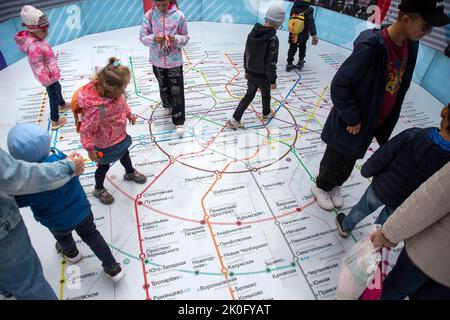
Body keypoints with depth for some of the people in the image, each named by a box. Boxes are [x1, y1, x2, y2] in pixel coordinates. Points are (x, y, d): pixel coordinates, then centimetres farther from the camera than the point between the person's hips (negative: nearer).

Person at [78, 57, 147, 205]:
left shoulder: (114, 92, -18)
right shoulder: (96, 107, -41)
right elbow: (86, 130, -31)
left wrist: (129, 114, 19)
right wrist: (90, 149, -23)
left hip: (119, 135, 8)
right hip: (105, 144, -7)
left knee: (124, 153, 31)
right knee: (104, 165, 16)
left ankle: (130, 173, 63)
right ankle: (98, 189, 45)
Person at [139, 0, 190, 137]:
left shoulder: (178, 15, -10)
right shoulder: (149, 15, -6)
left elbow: (185, 38, -5)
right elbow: (142, 37, -5)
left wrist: (176, 39, -27)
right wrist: (154, 39, -26)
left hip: (174, 60, -2)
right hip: (157, 60, 3)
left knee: (177, 91, -2)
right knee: (163, 86, 21)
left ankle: (179, 122, 5)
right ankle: (168, 106, 49)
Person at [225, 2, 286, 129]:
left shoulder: (253, 33, -5)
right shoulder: (273, 39, -25)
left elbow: (246, 54, 4)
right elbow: (271, 64, -23)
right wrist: (273, 80, -11)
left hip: (251, 74, 5)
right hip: (263, 76, -5)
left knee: (249, 95, 18)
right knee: (265, 95, 22)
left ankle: (234, 120, 14)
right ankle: (266, 114, 48)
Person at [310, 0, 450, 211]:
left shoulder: (411, 46, -2)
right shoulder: (372, 46, -28)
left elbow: (400, 88, 8)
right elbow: (339, 85, -26)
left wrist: (384, 131, 8)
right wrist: (352, 119, -18)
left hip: (372, 125, 7)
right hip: (349, 125, -7)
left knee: (349, 164, 23)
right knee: (335, 161, 16)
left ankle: (334, 186, 49)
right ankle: (321, 186, 42)